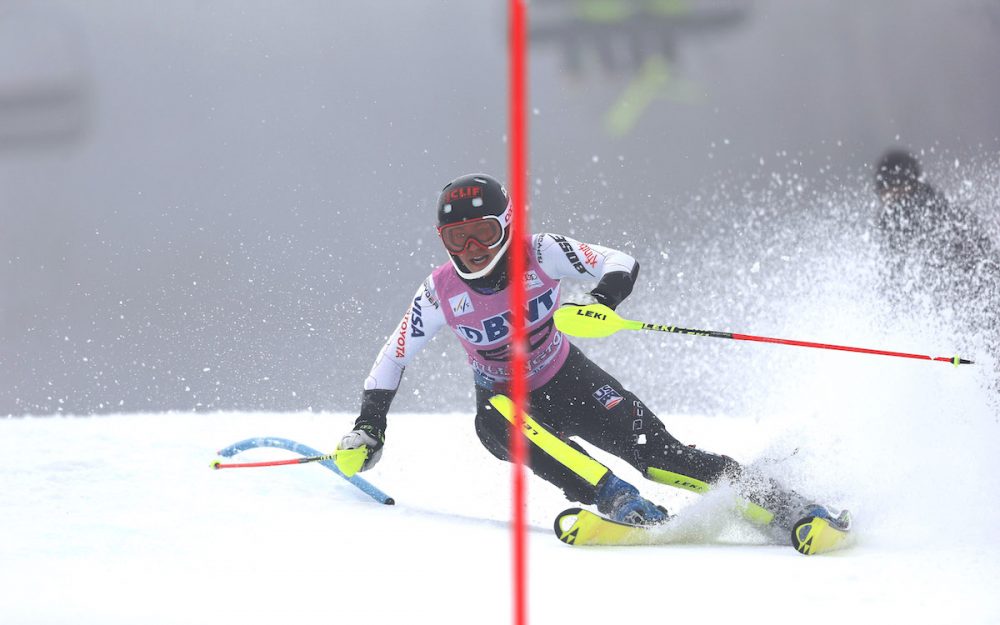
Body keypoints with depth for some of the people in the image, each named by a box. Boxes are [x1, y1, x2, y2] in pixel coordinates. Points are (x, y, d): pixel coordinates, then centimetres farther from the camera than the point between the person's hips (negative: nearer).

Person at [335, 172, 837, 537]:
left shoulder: (540, 254, -19)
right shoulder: (439, 292, -15)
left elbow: (622, 264, -20)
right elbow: (393, 358, -4)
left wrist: (601, 300, -41)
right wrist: (368, 427, -10)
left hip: (568, 382, -1)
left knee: (657, 454, -19)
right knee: (498, 423, -36)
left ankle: (780, 506, -16)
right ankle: (623, 507, -43)